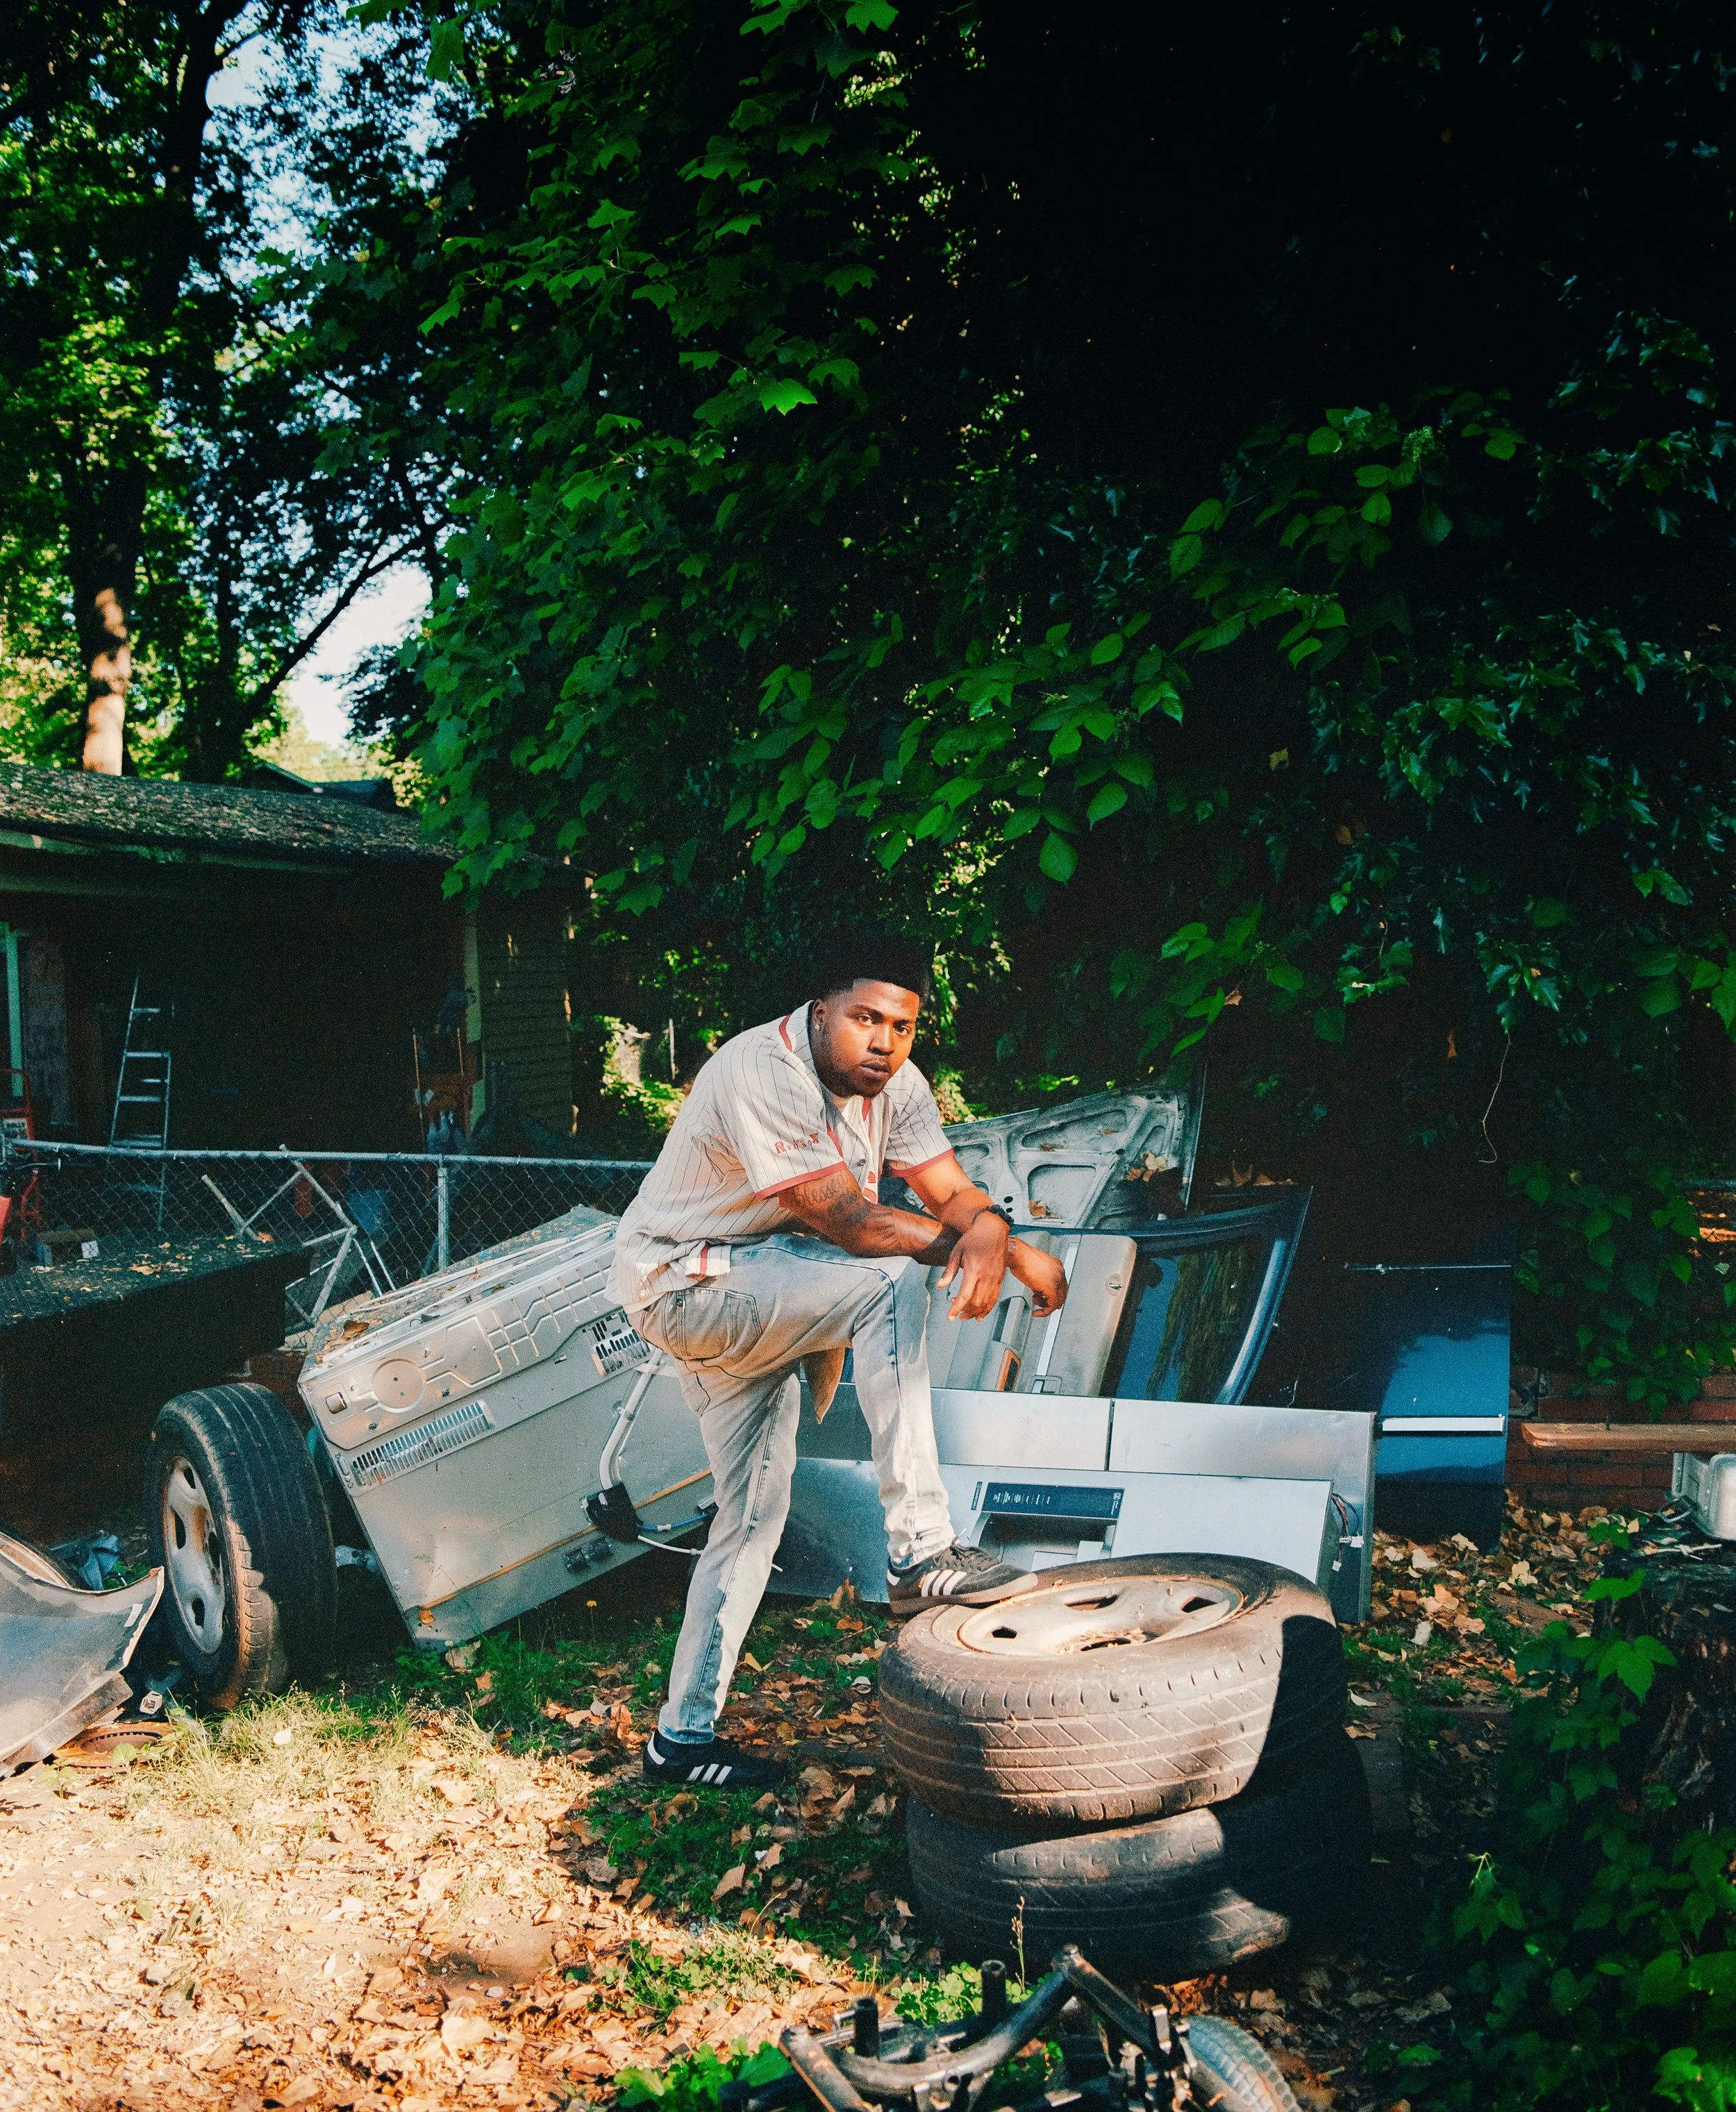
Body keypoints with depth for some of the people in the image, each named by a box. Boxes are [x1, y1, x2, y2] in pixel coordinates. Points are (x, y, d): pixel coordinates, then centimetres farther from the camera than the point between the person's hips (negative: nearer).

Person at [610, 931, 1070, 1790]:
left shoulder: (894, 1082, -1)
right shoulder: (763, 1075, -28)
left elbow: (953, 1193, -7)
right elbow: (851, 1222, -31)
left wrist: (987, 1229, -33)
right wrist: (1016, 1254, -27)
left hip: (754, 1296, 9)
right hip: (682, 1279, -9)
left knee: (753, 1516, 12)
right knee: (890, 1281, -28)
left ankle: (684, 1735, 23)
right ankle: (919, 1554, -28)